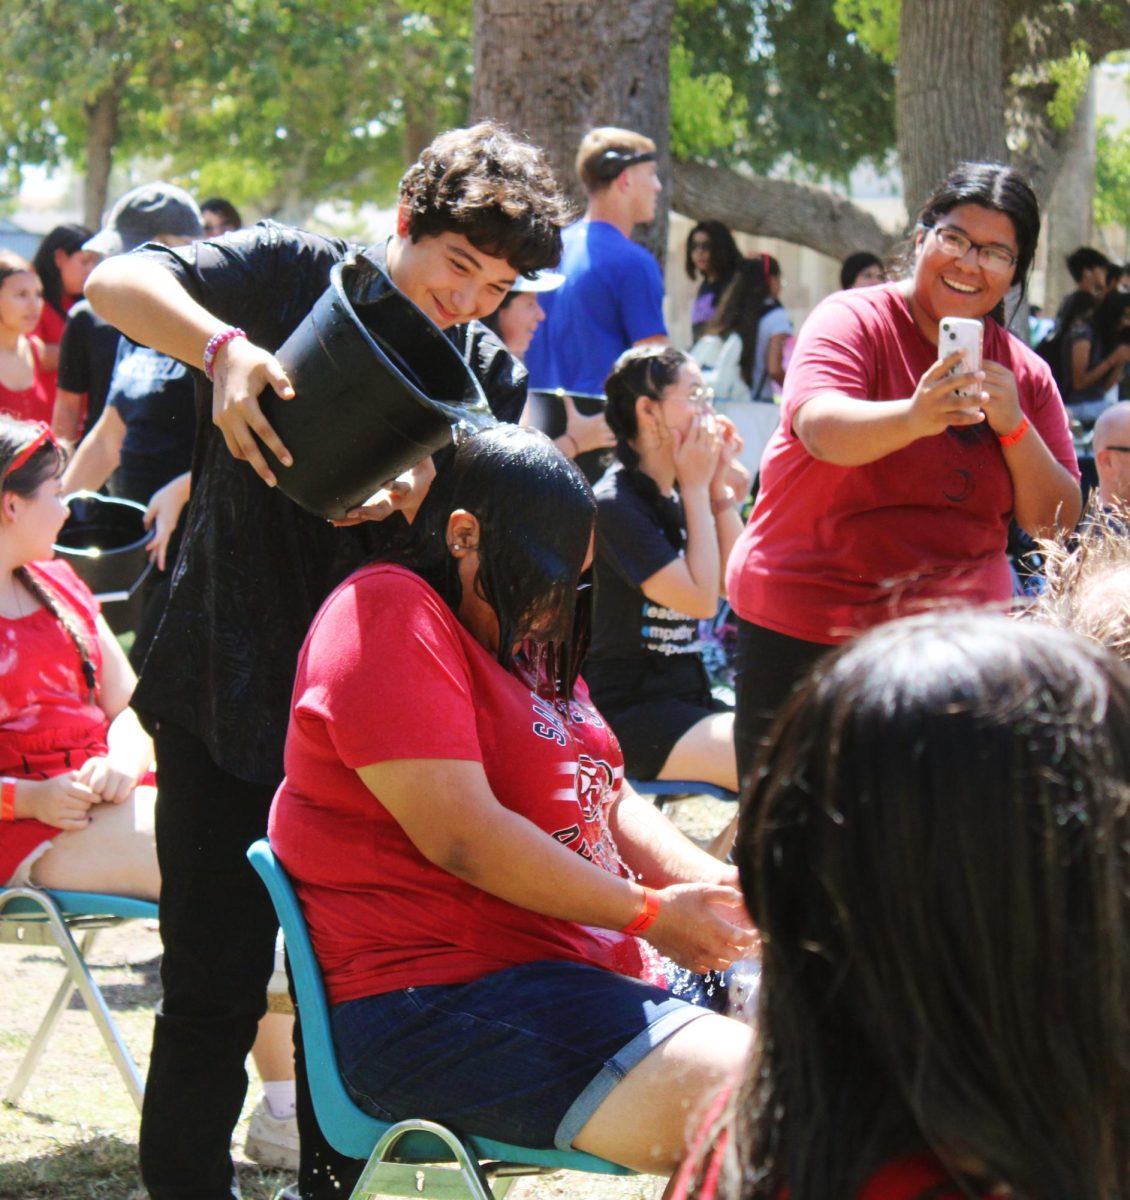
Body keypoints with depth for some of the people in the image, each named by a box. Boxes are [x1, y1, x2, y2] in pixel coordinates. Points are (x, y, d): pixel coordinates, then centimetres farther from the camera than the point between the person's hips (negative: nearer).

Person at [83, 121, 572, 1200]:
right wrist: (222, 346, -35)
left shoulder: (492, 379, 8)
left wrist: (418, 496, -22)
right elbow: (117, 284, -17)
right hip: (227, 695, -4)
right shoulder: (294, 275, -4)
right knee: (214, 986, -4)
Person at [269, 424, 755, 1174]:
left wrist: (712, 881, 3)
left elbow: (613, 805, 24)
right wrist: (651, 915, -12)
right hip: (440, 1006, -11)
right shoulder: (389, 617, -10)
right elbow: (462, 836, -18)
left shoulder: (524, 641, 22)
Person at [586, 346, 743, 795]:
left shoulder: (679, 494, 13)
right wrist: (697, 488, -9)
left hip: (686, 698, 9)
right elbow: (702, 599, -16)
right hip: (629, 711, -9)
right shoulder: (616, 504, -12)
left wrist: (719, 486, 3)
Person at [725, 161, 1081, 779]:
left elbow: (1055, 521, 5)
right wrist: (914, 418, -45)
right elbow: (821, 427, -25)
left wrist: (1013, 426, -12)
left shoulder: (1025, 375, 9)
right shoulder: (854, 321, -5)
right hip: (805, 631, -3)